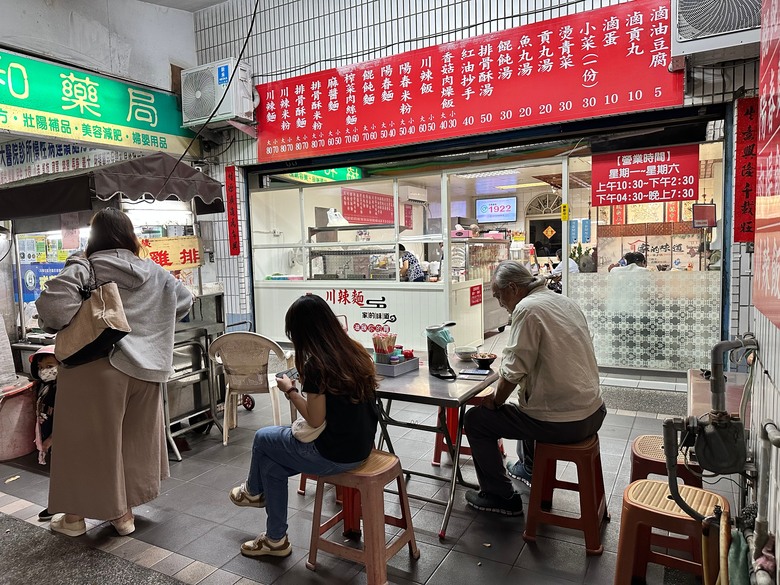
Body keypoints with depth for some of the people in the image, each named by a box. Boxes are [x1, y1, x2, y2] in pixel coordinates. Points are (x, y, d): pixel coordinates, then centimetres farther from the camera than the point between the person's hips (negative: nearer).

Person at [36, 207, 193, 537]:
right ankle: (124, 512, 29)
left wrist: (54, 325, -3)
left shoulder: (83, 268, -8)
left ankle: (75, 516, 29)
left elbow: (52, 303, -23)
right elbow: (185, 301, 17)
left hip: (95, 368, -4)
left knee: (86, 441, 12)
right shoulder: (155, 273, 5)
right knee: (135, 440, 16)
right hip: (143, 367, 4)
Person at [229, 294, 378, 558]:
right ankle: (275, 538, 35)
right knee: (272, 466, 20)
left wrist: (290, 391, -2)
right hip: (360, 447, 7)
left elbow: (315, 420, -16)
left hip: (335, 455, -7)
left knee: (263, 438, 16)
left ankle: (253, 491, 45)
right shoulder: (356, 352, 1)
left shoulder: (316, 365, -22)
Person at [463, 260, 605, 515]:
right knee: (530, 398, 37)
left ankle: (500, 496, 16)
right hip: (594, 413, 9)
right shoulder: (566, 301, 10)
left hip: (560, 423, -9)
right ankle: (530, 468, 50)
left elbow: (513, 372, -19)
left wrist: (495, 401, -1)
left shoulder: (528, 308, -17)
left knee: (475, 419, 5)